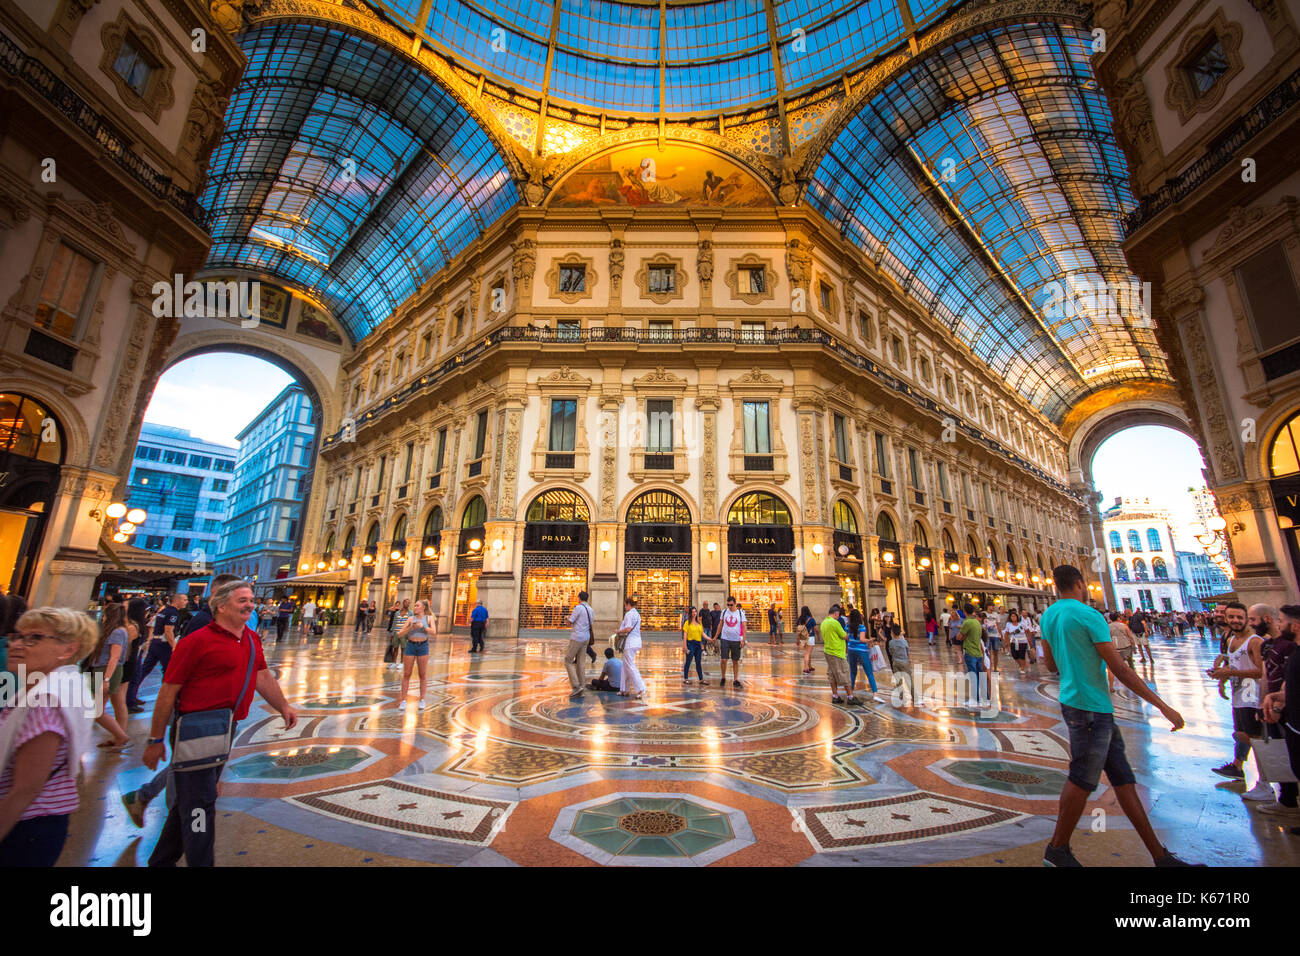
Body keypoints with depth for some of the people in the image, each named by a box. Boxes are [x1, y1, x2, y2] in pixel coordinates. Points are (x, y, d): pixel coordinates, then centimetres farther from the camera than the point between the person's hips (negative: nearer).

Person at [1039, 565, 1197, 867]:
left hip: (1074, 701, 8)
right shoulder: (1088, 615, -15)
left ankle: (1160, 855, 25)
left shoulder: (1048, 615, 10)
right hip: (1090, 706, -8)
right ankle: (1057, 850, 12)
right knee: (1082, 781, 1)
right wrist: (1162, 705, -7)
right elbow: (1120, 669, -14)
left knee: (1123, 779, 16)